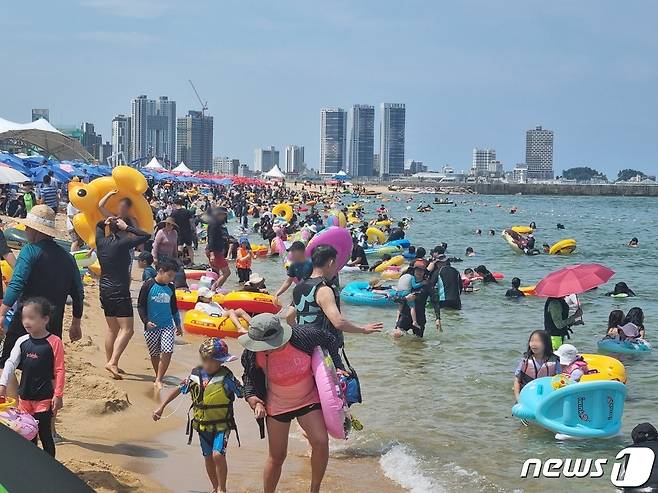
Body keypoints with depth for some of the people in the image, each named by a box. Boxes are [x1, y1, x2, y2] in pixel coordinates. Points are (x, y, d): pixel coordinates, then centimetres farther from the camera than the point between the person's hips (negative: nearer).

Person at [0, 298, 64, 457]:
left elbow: (59, 371, -10)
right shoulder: (22, 341, 3)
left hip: (45, 397, -5)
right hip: (25, 396, 5)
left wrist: (58, 395, -11)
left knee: (45, 434, 0)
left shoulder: (54, 342, -11)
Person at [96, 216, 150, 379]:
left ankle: (109, 362, 22)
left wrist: (106, 222, 4)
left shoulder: (102, 242, 4)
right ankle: (113, 362, -19)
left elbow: (98, 226, 24)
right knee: (127, 330, -7)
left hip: (104, 291, 8)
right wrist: (127, 227, -9)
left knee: (112, 329, 18)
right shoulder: (122, 244, -15)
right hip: (119, 292, -8)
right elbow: (146, 236, -13)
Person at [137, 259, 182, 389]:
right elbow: (140, 305, -5)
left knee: (167, 352, -13)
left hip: (167, 326, 3)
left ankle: (159, 380, -8)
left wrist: (178, 325, 23)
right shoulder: (148, 285, -8)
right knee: (155, 354, 8)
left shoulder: (170, 288, 7)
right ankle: (159, 377, 27)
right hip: (151, 326, -3)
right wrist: (146, 321, -16)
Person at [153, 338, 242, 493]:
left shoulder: (226, 377, -15)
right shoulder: (195, 375, -2)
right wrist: (162, 407, 15)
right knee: (208, 458, 14)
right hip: (202, 426, 5)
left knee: (218, 454, -20)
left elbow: (243, 393, -14)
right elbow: (179, 389, 11)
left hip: (221, 425, -5)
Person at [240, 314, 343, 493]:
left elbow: (329, 339, -4)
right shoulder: (253, 355, -21)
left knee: (321, 442, -19)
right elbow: (249, 377, 2)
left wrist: (337, 367, -7)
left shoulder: (302, 337, -26)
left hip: (309, 399, -1)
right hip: (277, 407, 1)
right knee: (277, 456, 5)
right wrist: (254, 399, -14)